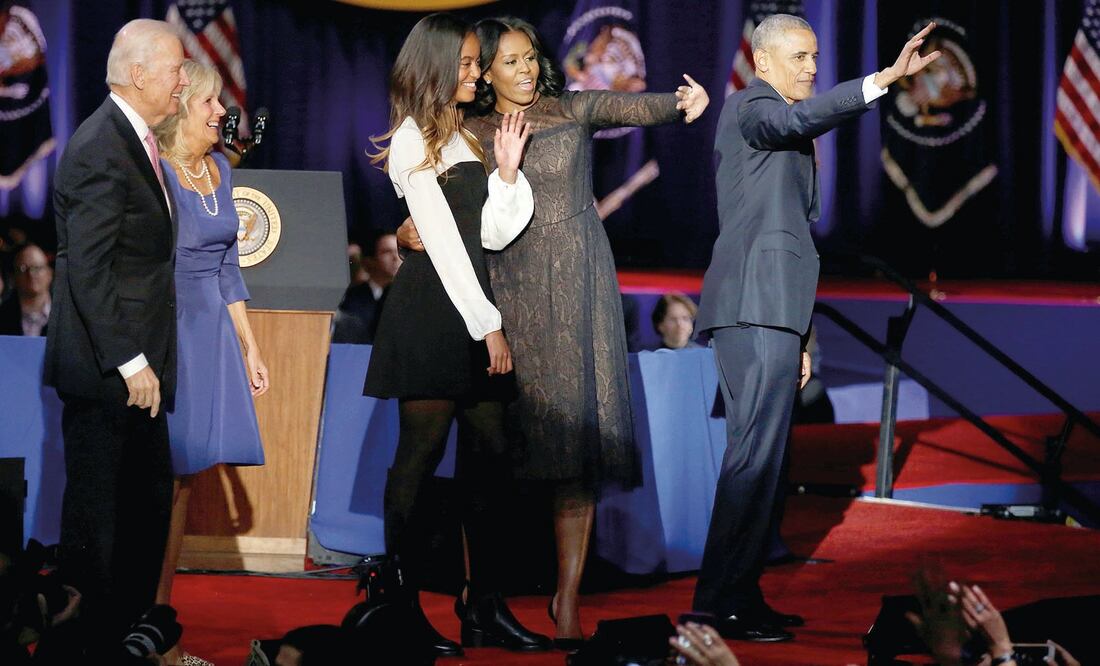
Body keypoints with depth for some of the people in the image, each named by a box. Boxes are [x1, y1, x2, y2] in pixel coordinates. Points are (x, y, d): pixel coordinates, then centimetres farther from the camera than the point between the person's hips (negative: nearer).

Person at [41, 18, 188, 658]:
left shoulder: (137, 140, 13)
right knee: (95, 511, 0)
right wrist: (129, 363, -22)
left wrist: (144, 360, 16)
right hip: (102, 369, -10)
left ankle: (134, 628, 25)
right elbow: (88, 270, -22)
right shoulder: (99, 148, -18)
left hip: (135, 365, 10)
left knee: (150, 501, 16)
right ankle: (90, 640, 9)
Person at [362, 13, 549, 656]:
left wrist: (508, 169, -2)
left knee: (489, 455, 4)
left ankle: (486, 607, 7)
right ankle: (405, 608, -2)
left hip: (473, 306, 8)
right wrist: (487, 325, -13)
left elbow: (491, 235, 10)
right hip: (432, 310, -8)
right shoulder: (415, 141, -6)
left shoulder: (464, 138, 18)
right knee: (422, 452, -6)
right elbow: (443, 240, -11)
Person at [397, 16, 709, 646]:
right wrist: (409, 232, -20)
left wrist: (679, 104, -30)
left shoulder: (574, 110, 6)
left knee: (576, 435, -5)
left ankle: (568, 597, -2)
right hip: (507, 293, 0)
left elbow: (629, 108, -9)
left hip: (576, 290, 0)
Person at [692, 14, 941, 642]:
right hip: (756, 306, -10)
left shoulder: (784, 132, 26)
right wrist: (884, 79, -38)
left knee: (763, 455, 10)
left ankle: (740, 596, 13)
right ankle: (721, 603, -17)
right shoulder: (750, 106, -3)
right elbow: (801, 118, -28)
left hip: (767, 311, 10)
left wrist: (794, 340, 26)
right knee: (756, 453, -15)